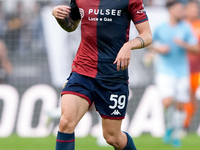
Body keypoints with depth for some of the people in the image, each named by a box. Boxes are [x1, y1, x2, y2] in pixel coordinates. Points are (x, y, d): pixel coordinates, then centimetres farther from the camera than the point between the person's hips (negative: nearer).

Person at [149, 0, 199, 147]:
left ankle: (176, 135, 22)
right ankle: (169, 127, 10)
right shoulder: (160, 28, -1)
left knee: (180, 106, 4)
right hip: (165, 72, -1)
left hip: (182, 71, 1)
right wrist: (158, 49, -5)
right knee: (167, 103, -18)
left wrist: (183, 44, -20)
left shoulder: (186, 28, -1)